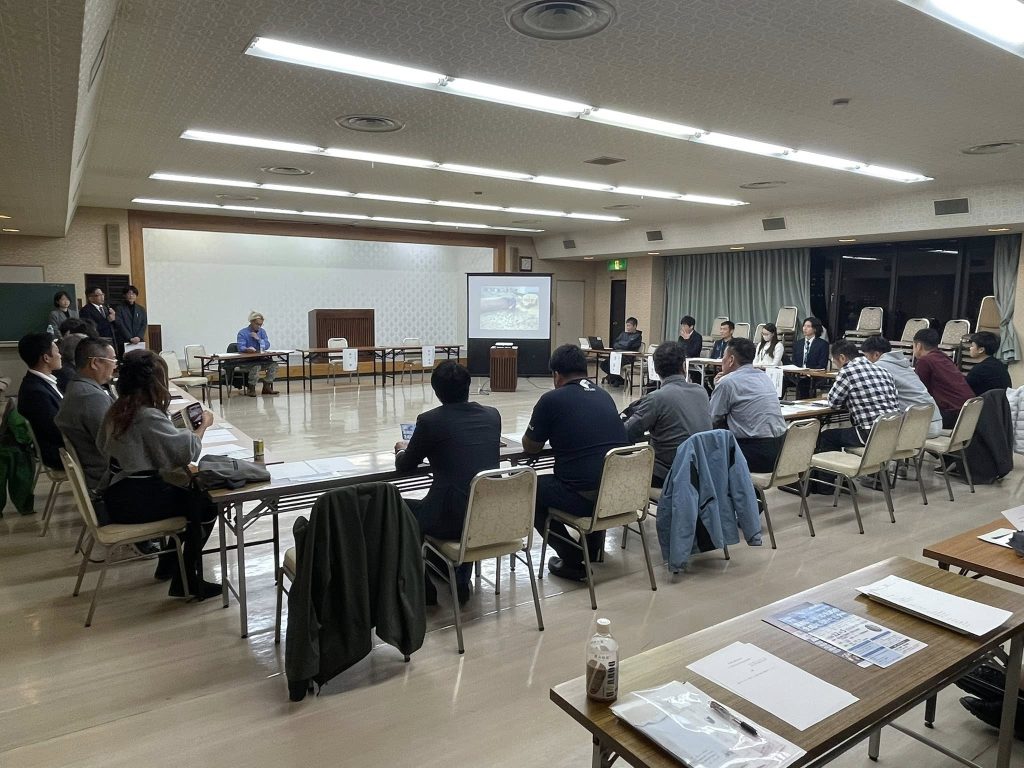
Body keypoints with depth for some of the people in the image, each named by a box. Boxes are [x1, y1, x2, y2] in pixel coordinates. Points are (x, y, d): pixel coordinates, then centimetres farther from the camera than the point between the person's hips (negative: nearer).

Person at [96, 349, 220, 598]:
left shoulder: (116, 411, 4)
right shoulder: (148, 417, -23)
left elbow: (103, 446, 19)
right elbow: (186, 450, -24)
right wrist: (204, 425, -6)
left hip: (117, 496, 9)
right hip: (136, 501, -9)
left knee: (191, 493, 24)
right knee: (206, 505, 3)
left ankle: (168, 563, 32)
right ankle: (187, 582, 7)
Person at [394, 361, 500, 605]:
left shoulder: (430, 420, -8)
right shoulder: (492, 415, 5)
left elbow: (404, 466, 7)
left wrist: (402, 449, 30)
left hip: (452, 519, -5)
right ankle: (461, 580, 35)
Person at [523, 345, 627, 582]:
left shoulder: (552, 399, -4)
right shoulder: (605, 396, 12)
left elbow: (530, 447, 8)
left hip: (584, 499, -6)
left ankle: (573, 560, 15)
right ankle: (593, 548, 43)